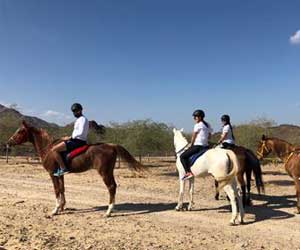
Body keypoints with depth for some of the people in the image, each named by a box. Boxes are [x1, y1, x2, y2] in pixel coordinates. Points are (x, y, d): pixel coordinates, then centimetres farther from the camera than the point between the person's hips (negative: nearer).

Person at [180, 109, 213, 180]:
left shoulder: (197, 125, -10)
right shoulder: (208, 125, 14)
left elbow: (193, 137, -5)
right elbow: (209, 136, 19)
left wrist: (191, 145, 8)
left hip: (197, 146, -8)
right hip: (205, 146, 8)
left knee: (182, 156, -6)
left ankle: (188, 172, -19)